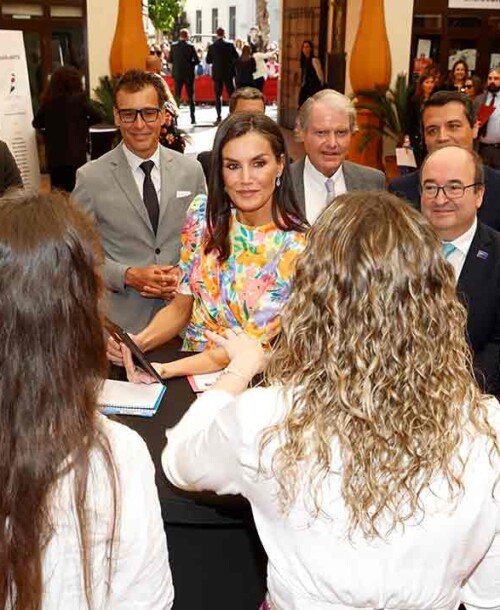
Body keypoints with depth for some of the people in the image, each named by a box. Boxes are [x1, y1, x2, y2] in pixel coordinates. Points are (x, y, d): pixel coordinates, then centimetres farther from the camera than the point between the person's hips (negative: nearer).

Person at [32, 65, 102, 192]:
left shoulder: (48, 100, 0)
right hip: (74, 154, -3)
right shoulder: (78, 98, -9)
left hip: (54, 155, 4)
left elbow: (36, 123, 9)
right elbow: (98, 117, -5)